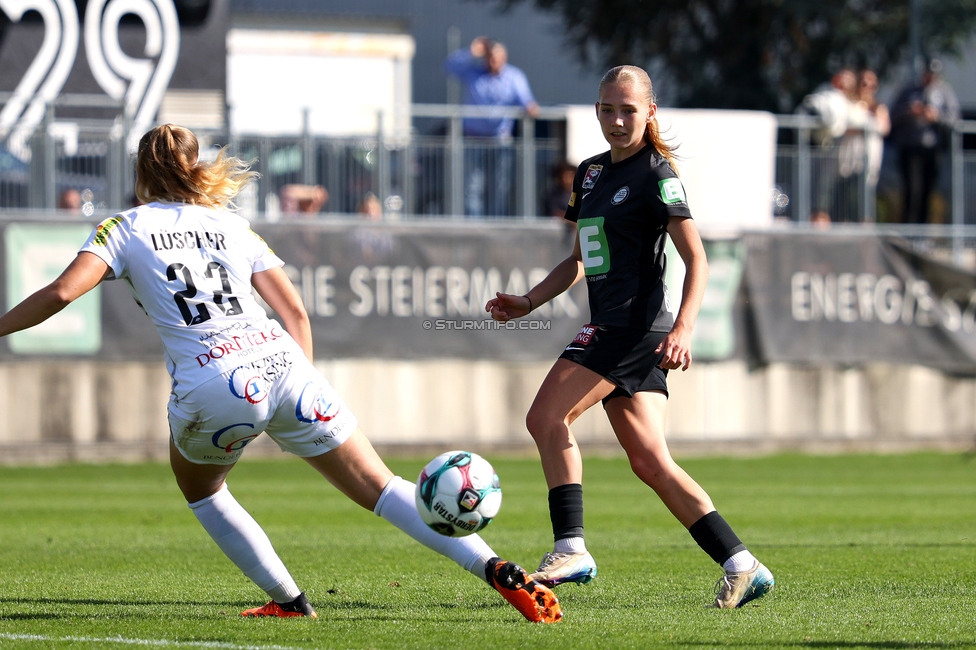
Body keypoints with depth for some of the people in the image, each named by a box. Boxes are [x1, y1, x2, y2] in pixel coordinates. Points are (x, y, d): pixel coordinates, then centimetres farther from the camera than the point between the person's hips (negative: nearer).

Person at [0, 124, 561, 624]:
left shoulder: (125, 229, 13)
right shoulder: (232, 226, 24)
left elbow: (61, 293, -1)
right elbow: (295, 312, 19)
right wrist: (303, 389, 24)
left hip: (212, 387, -3)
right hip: (282, 362, 3)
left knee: (199, 487, 28)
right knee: (380, 487, 3)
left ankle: (289, 601, 20)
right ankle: (500, 572, -10)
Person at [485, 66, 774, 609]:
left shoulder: (656, 173, -7)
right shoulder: (591, 172, 18)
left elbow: (697, 259, -12)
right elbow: (580, 261, 28)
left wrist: (683, 329, -25)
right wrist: (528, 303, 16)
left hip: (637, 320, -9)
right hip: (612, 329, 9)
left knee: (546, 417, -14)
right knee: (651, 462, 3)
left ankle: (571, 548, -15)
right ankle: (742, 566, 1)